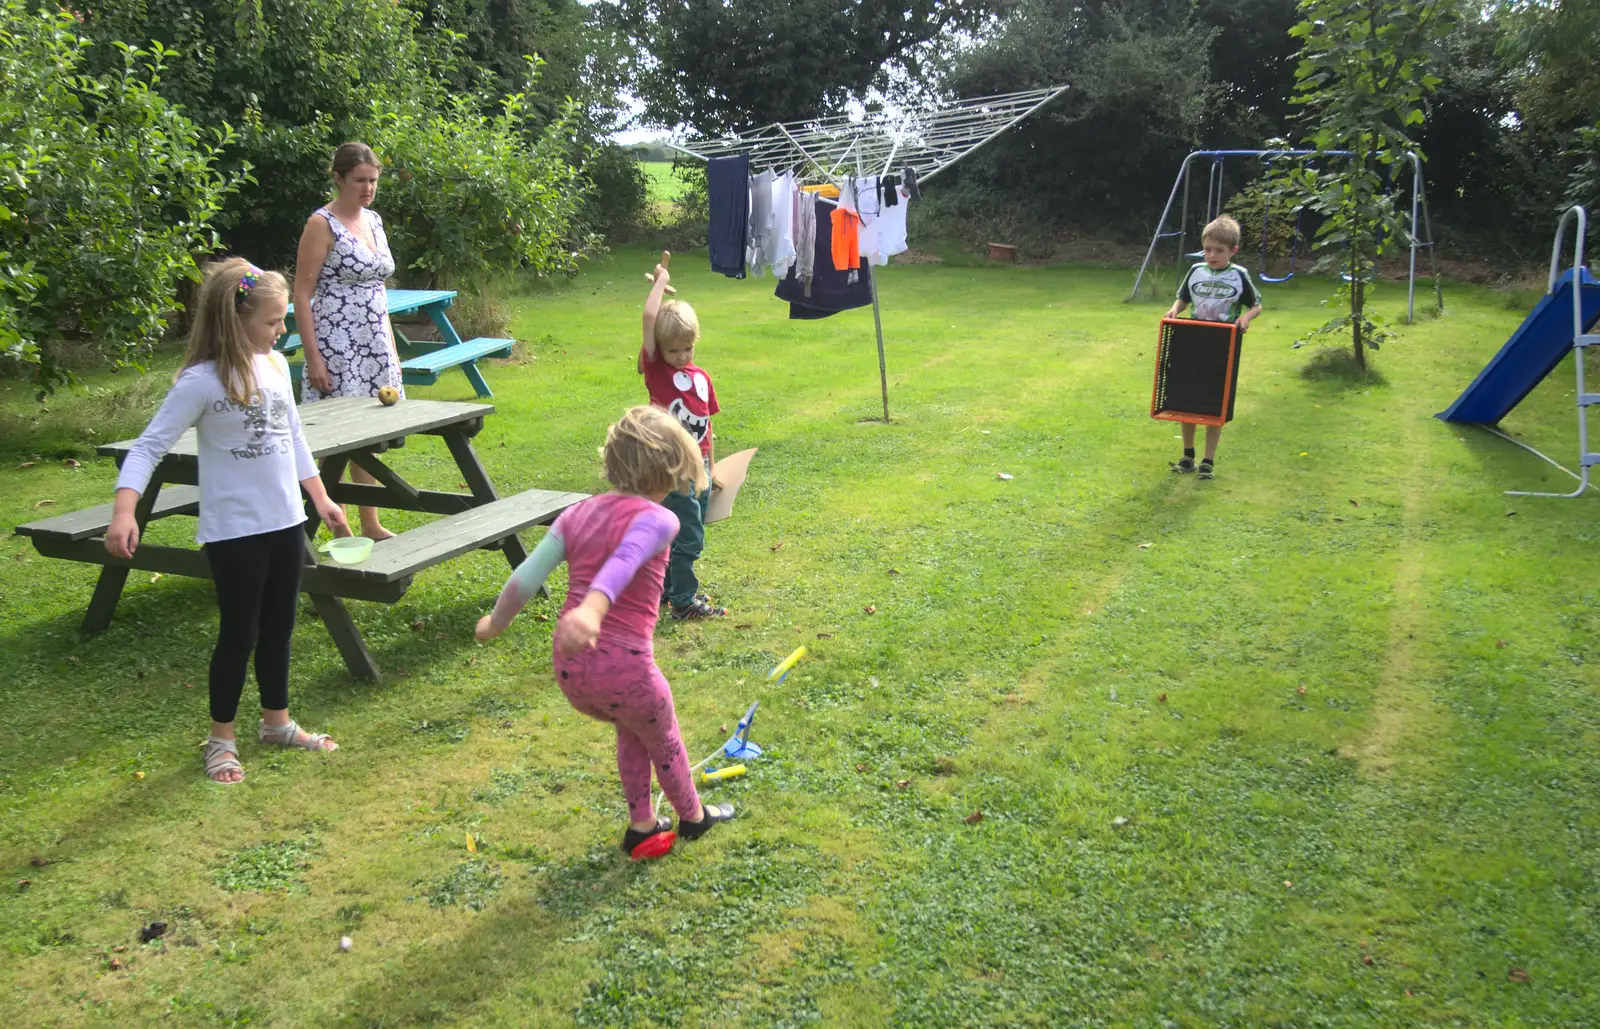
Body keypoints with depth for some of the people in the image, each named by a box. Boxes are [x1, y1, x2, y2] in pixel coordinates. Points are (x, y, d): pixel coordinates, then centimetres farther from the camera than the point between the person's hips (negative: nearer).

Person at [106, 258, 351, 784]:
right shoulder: (201, 381, -17)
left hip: (285, 522, 6)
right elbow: (149, 446, -18)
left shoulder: (276, 365, 3)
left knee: (278, 627, 17)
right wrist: (124, 511, -31)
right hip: (234, 530, -6)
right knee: (240, 633, 4)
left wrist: (320, 498, 16)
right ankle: (221, 738, 23)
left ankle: (276, 721, 35)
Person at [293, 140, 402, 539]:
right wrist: (313, 358, -17)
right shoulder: (322, 224, -9)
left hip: (374, 343, 7)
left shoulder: (373, 220, 12)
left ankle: (371, 525, 20)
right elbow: (302, 294, -12)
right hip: (337, 345, -7)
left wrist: (391, 347, 16)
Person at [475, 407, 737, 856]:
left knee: (632, 728, 33)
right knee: (664, 742, 25)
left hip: (567, 665, 6)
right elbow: (623, 563, -32)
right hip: (622, 666, -6)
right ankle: (693, 816, 47)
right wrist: (593, 608, -48)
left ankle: (641, 823, 42)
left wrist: (496, 621, 20)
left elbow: (526, 575, 5)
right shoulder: (657, 519, -12)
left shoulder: (577, 513, 6)